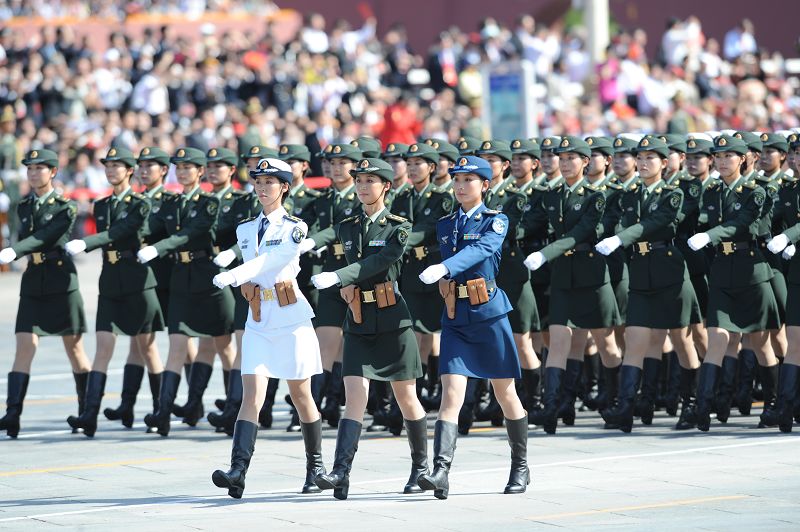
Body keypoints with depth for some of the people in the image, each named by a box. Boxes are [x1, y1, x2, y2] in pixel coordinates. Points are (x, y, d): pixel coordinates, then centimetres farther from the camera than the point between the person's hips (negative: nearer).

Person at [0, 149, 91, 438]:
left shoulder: (66, 208, -5)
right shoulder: (24, 208, 11)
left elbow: (44, 237, -18)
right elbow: (25, 240, 16)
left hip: (62, 283, -4)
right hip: (32, 284, 4)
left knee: (74, 347, 6)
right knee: (24, 346, -10)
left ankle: (87, 410, 21)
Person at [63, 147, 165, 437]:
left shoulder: (140, 205, -6)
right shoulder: (101, 206, 13)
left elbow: (117, 233, -19)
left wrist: (84, 244, -29)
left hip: (137, 281, -4)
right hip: (110, 283, 4)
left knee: (147, 347, 4)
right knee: (103, 347, -6)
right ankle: (90, 415, -16)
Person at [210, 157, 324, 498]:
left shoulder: (295, 228, -5)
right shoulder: (245, 230, 11)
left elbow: (271, 261, -20)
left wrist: (234, 276, -33)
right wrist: (249, 283, -1)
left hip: (292, 321, -3)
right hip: (258, 324, 3)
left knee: (301, 397, 7)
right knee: (252, 395, -10)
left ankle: (315, 468, 24)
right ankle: (237, 472, -22)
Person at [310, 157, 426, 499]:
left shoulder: (399, 228, -4)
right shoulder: (347, 229, 11)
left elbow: (379, 262, -18)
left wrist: (338, 278, -28)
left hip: (393, 320, -3)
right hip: (359, 322, 3)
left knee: (406, 398, 6)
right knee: (354, 396, -9)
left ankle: (421, 467, 22)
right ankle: (341, 472, -20)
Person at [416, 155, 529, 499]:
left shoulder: (496, 221, -3)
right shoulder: (445, 225, 12)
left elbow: (480, 250, -23)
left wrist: (444, 269, -38)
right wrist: (443, 280, -2)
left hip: (490, 315, -3)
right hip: (455, 318, 3)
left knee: (505, 393, 8)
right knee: (451, 393, -11)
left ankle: (521, 467, 24)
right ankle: (441, 471, -22)